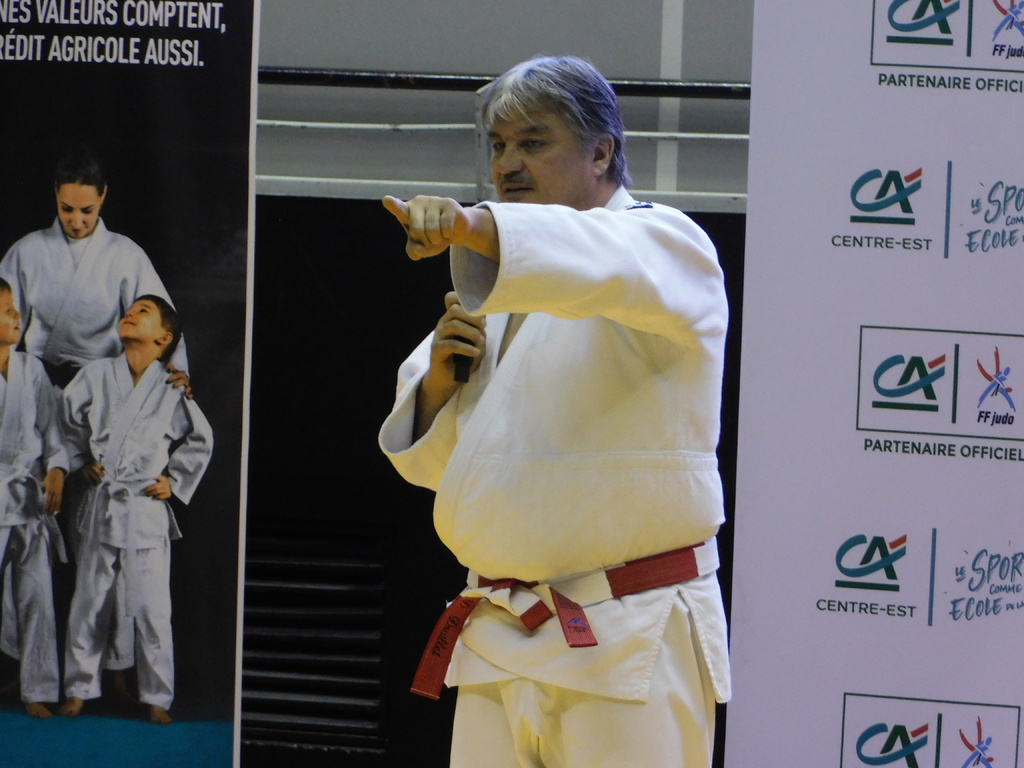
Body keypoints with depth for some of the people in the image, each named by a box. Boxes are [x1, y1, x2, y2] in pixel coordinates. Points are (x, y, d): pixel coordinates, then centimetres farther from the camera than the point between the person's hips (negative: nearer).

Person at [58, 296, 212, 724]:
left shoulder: (172, 390, -3)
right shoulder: (96, 376, 1)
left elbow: (200, 441, 10)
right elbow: (68, 420, 16)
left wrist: (174, 480, 6)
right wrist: (80, 463, 9)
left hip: (147, 509, -2)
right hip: (100, 506, 2)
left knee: (151, 610, -3)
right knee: (89, 604, 8)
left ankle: (157, 698, 7)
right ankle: (79, 688, 20)